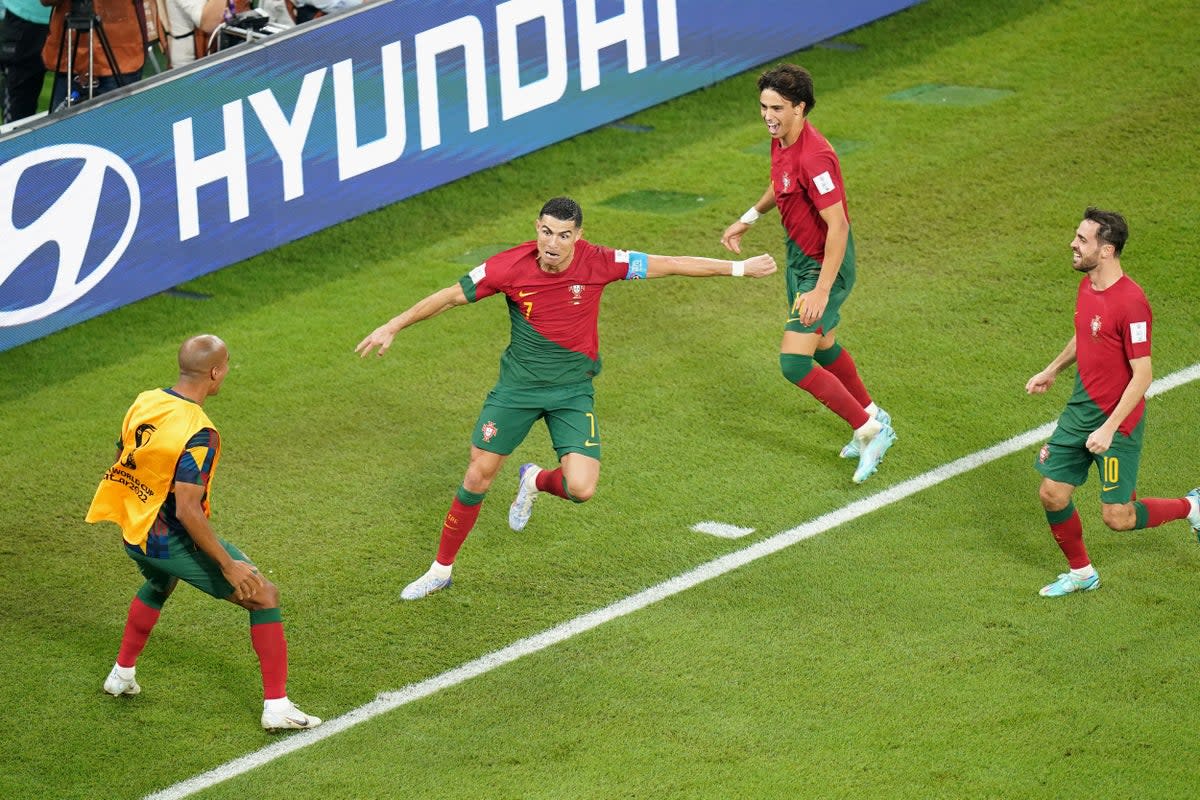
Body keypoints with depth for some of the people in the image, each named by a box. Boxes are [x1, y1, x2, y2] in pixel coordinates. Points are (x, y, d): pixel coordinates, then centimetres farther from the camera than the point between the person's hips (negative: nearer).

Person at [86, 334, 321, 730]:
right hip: (173, 540, -8)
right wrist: (229, 565, -21)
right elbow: (187, 511, -28)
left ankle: (122, 674, 48)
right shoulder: (198, 433, -26)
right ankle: (276, 707, 0)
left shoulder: (144, 402, -3)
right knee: (264, 596, 3)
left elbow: (121, 460, 11)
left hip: (134, 535, 8)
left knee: (158, 585, 41)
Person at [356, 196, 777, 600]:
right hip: (517, 384, 0)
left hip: (572, 390, 0)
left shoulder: (596, 262, -17)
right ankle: (441, 570, 20)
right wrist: (391, 327, -5)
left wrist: (738, 268, -5)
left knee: (581, 489, -15)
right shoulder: (509, 266, -17)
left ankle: (535, 481, 22)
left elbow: (670, 265, -9)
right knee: (477, 477, 0)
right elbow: (449, 297, -7)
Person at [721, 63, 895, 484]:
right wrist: (750, 218, 23)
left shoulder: (813, 157, -31)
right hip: (799, 256, 10)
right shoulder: (781, 141, -2)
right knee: (822, 346, 25)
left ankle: (870, 431, 2)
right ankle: (873, 417, 46)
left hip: (824, 264, -10)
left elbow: (837, 227, -31)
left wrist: (821, 291, -32)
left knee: (794, 362, -12)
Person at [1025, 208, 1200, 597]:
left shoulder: (1130, 302, -25)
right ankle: (1081, 573, 27)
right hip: (1081, 407, 8)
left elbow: (1142, 375, -23)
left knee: (1118, 517, -3)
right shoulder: (1087, 285, 2)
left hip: (1117, 419, -8)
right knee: (1052, 495, 6)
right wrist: (1052, 370, 28)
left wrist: (1110, 427, -25)